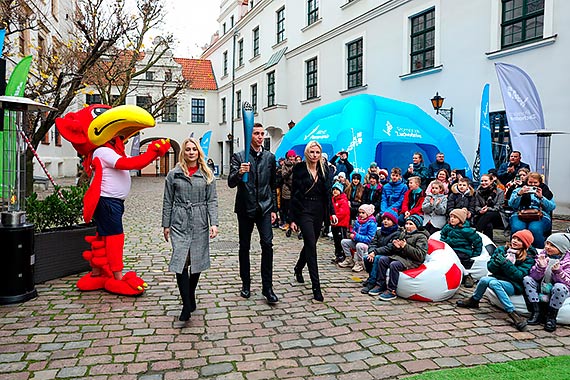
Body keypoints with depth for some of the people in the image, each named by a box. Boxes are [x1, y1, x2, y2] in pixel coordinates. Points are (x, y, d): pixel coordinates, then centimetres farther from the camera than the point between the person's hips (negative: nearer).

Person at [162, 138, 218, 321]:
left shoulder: (207, 175, 6)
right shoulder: (174, 174, 5)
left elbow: (212, 200, 2)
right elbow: (167, 201, 7)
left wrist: (214, 223, -9)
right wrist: (166, 225, 5)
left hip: (200, 223, 1)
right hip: (179, 223, -1)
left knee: (197, 261, 8)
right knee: (180, 261, -11)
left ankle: (191, 295, 30)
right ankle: (186, 305, -7)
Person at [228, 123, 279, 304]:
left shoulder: (270, 157, 8)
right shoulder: (238, 157, -1)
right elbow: (231, 183, -11)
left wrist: (274, 209, 10)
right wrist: (239, 173, -32)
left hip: (264, 208, 1)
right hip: (245, 208, -1)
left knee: (267, 245, -9)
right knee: (244, 247, 9)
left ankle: (267, 287, -1)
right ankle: (246, 284, 24)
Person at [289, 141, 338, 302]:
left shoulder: (324, 170, 7)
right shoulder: (299, 169, -5)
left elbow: (328, 193, 11)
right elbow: (294, 194, -5)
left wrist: (332, 212, 1)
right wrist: (292, 219, -7)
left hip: (319, 211, 5)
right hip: (303, 211, -5)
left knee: (310, 243, 16)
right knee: (311, 245, -12)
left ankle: (298, 268, 45)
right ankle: (316, 287, -10)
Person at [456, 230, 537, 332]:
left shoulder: (528, 258, -3)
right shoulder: (501, 250, 8)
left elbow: (519, 276, -15)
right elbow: (490, 268, 4)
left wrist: (505, 263, -25)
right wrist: (497, 262, -18)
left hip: (514, 286, -5)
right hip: (498, 278, 5)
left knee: (493, 282, -34)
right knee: (485, 279, -30)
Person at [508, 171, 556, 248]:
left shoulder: (546, 192, 20)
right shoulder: (519, 190, 20)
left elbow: (552, 207, 5)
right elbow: (511, 205, 6)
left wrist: (541, 197, -8)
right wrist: (519, 194, -8)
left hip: (540, 217, 0)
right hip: (520, 215, 0)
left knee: (535, 229, -35)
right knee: (517, 229, -33)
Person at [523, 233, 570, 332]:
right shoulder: (543, 255, -1)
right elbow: (534, 277, -8)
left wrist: (557, 271, -37)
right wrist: (541, 267, -28)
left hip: (558, 290, -4)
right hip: (542, 287, 4)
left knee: (559, 287, -37)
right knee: (527, 279, -20)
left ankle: (551, 317, -19)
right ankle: (536, 312, -19)